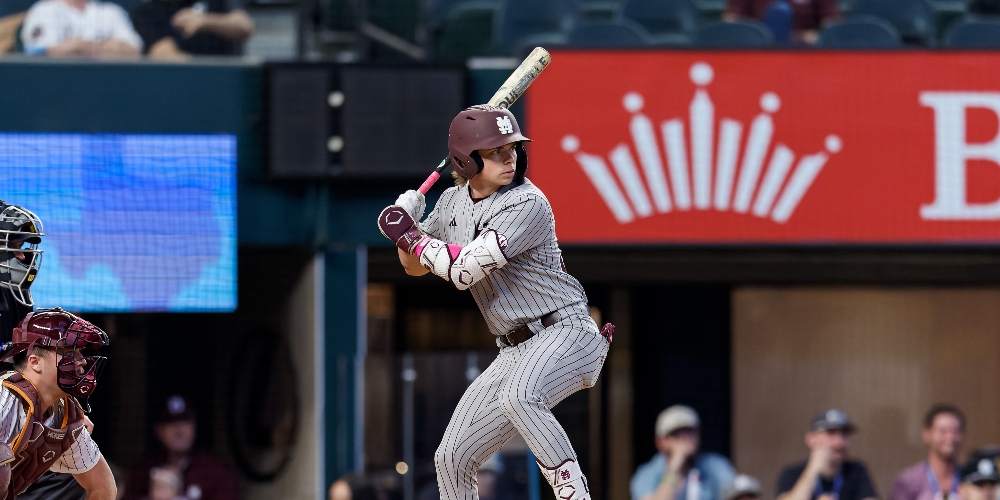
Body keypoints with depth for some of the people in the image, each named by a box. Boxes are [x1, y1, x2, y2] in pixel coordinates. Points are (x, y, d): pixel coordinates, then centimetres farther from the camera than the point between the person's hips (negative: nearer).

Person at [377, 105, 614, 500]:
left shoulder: (527, 204, -17)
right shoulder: (453, 202, 7)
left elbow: (464, 270, -22)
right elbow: (415, 266, 21)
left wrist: (411, 234, -9)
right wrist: (406, 226, 0)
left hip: (567, 333, -8)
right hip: (516, 350, 8)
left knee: (517, 396, -38)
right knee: (451, 458, 6)